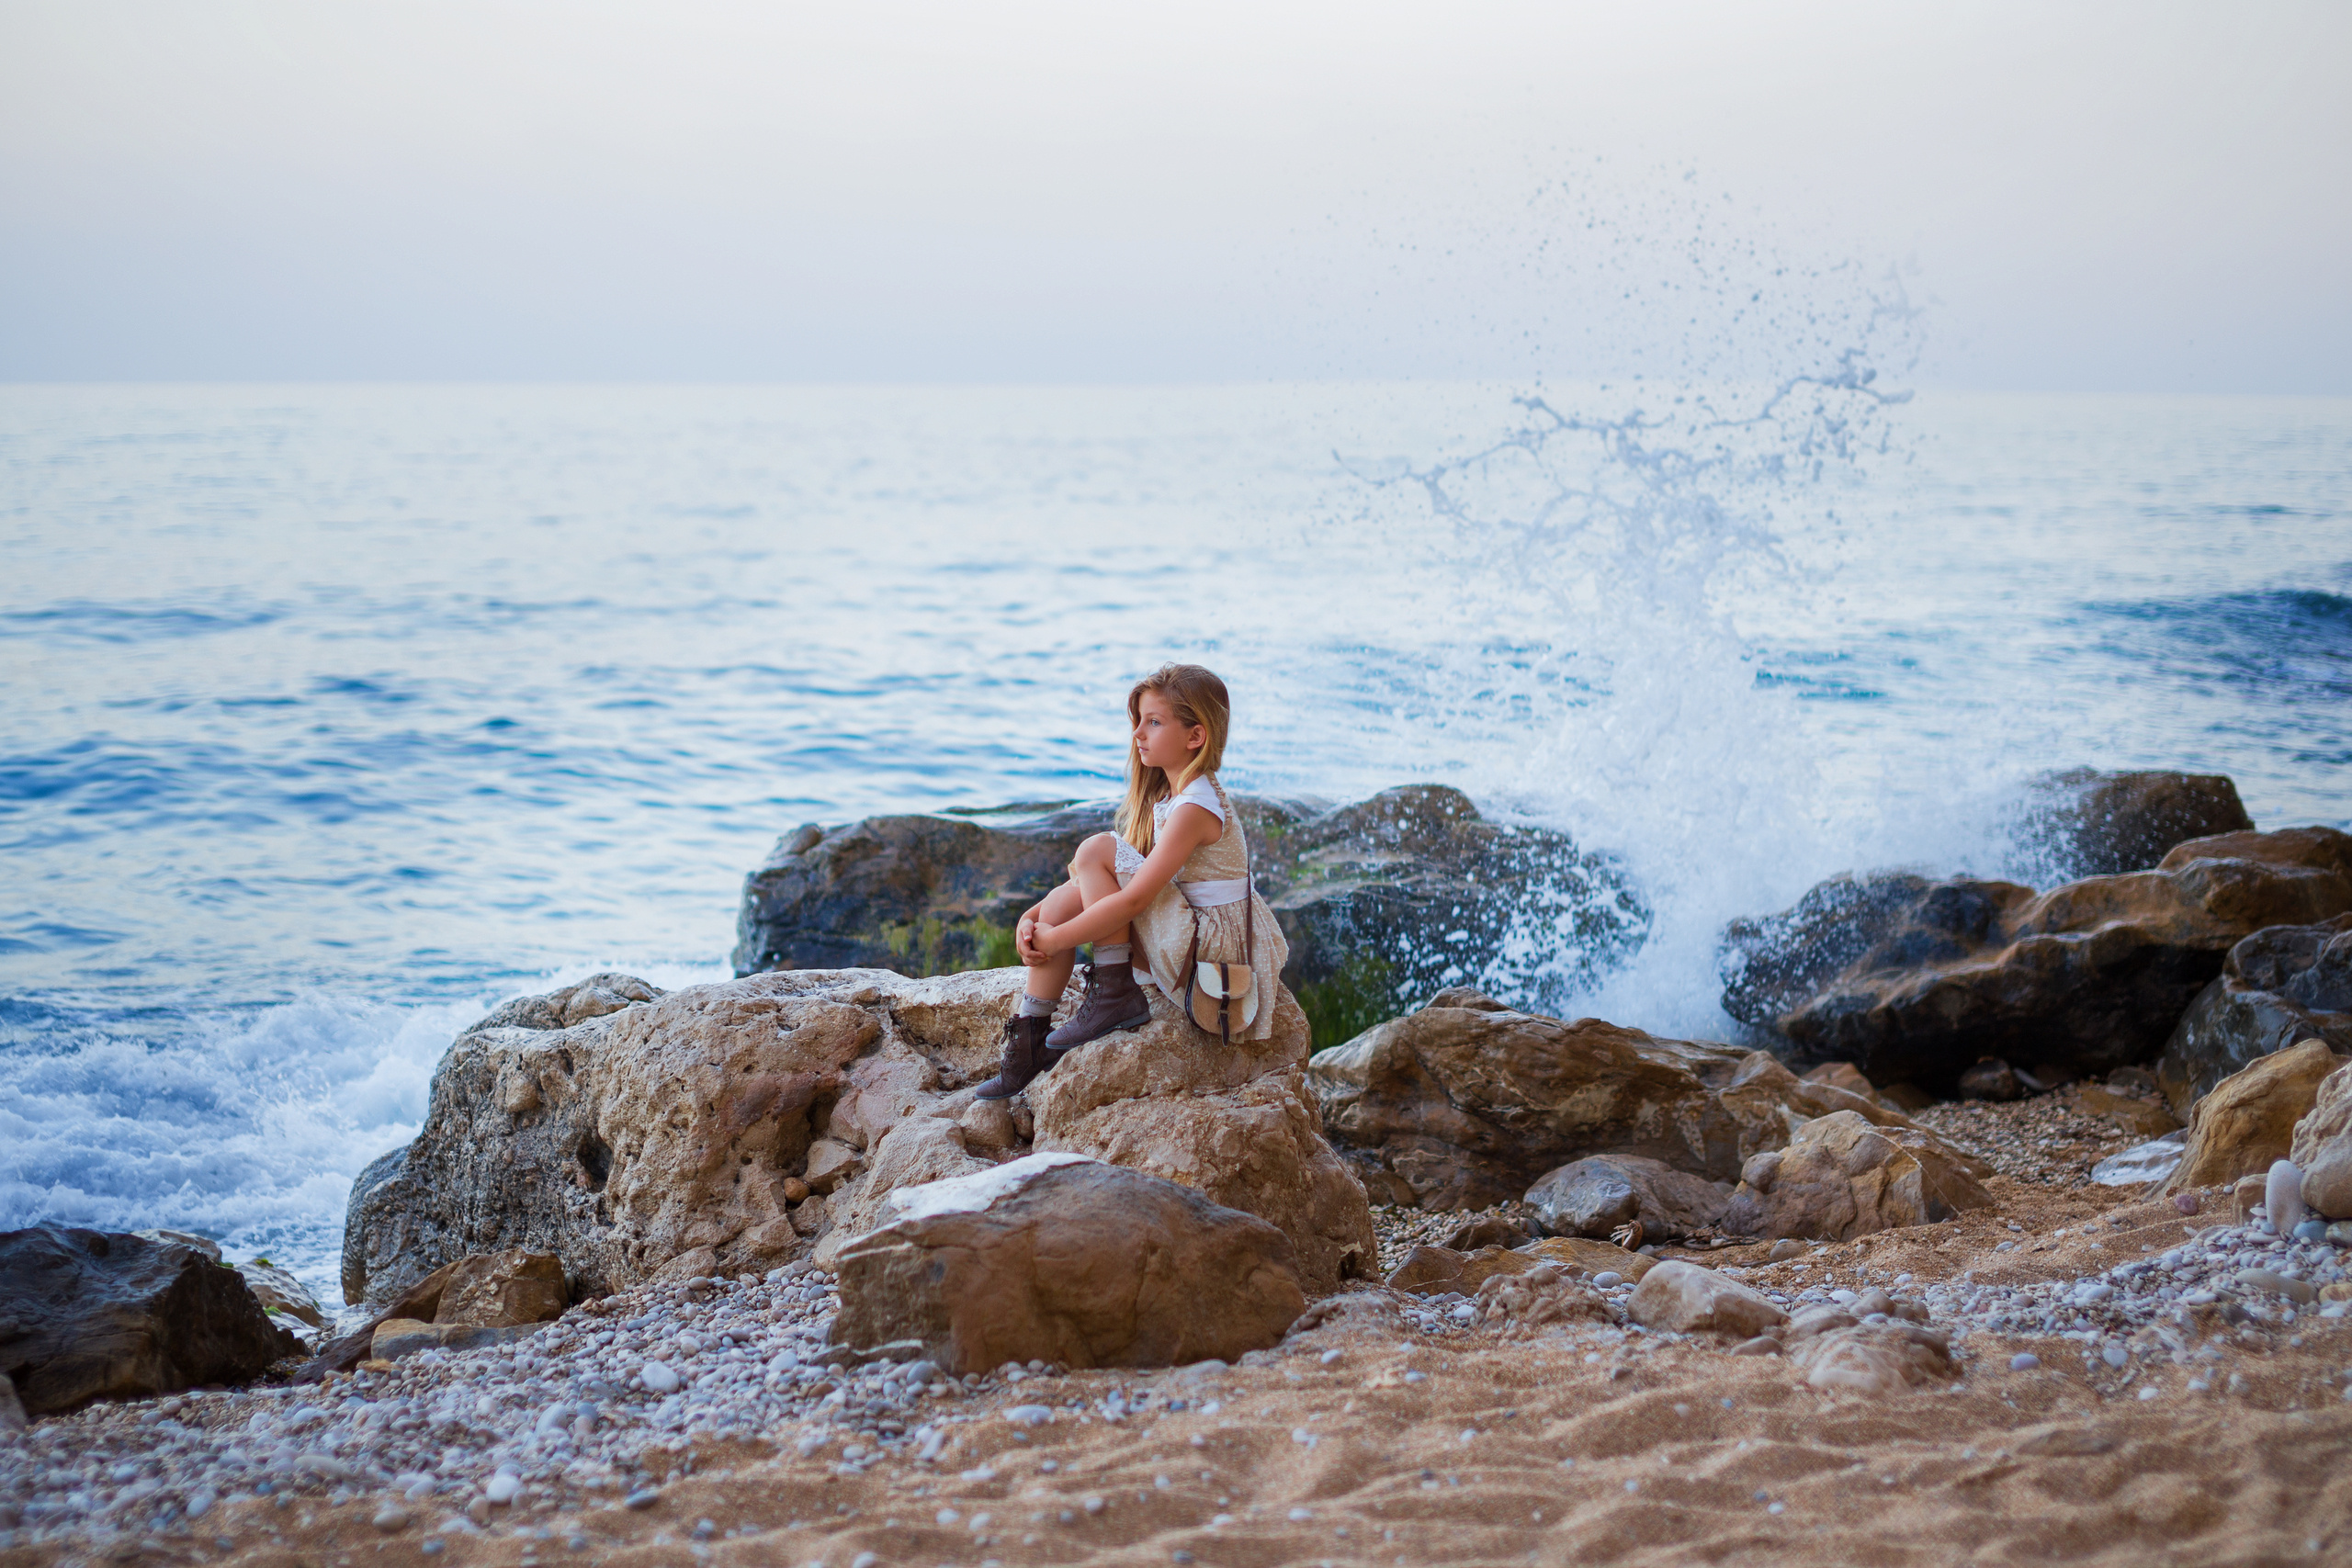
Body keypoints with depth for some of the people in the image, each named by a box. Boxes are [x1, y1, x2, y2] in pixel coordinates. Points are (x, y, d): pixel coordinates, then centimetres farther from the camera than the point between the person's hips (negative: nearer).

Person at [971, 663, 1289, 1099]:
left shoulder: (1196, 808, -20)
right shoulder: (1165, 797, 12)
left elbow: (1133, 899, -24)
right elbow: (1112, 883, 14)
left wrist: (1054, 939, -17)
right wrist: (1034, 917, 1)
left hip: (1212, 947, -10)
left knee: (1095, 850, -18)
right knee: (1064, 901, -2)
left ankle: (1114, 991, -12)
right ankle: (1026, 1042, 0)